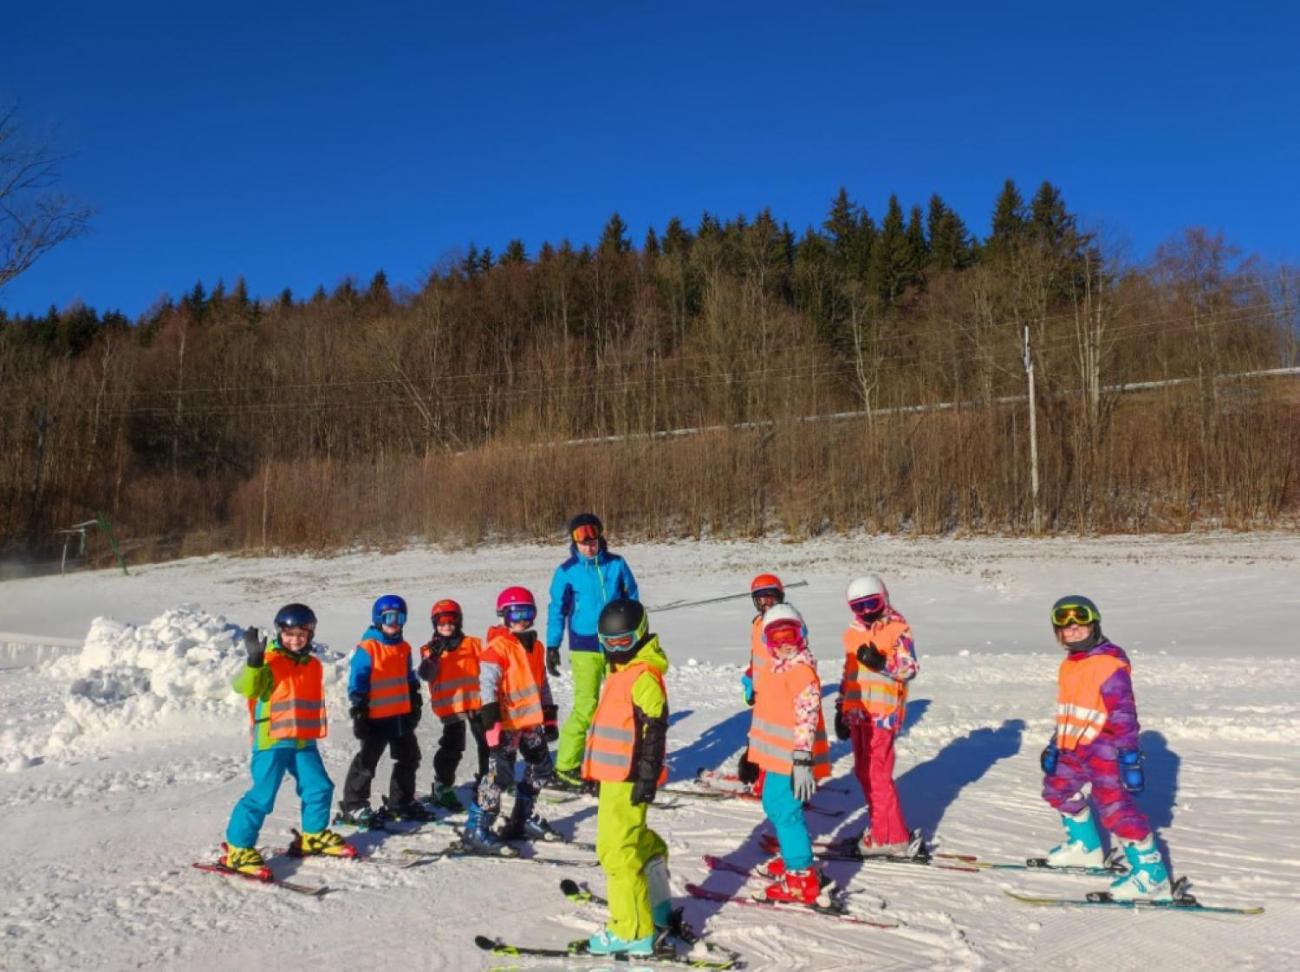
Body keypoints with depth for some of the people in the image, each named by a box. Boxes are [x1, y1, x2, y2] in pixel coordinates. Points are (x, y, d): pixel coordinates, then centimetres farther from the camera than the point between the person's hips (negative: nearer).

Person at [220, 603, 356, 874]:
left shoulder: (313, 665, 12)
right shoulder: (270, 662, -8)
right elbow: (245, 687, -23)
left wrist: (316, 731, 25)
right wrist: (254, 661, -38)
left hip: (304, 741, 7)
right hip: (271, 741, -6)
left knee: (320, 787, 9)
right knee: (262, 796, -9)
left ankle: (314, 836, 29)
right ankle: (237, 849, 2)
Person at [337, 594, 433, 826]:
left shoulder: (404, 648, 9)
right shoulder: (367, 649, -13)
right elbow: (357, 682, -14)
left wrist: (415, 702, 21)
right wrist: (358, 708, -15)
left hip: (402, 715, 8)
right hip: (376, 716, -7)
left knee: (408, 758, 16)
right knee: (367, 761, -2)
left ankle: (401, 802, 30)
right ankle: (352, 806, 9)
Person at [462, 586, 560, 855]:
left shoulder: (535, 646, 12)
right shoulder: (497, 647, -13)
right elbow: (487, 687, -19)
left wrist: (550, 717, 18)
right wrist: (492, 725, -24)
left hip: (532, 721, 9)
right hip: (507, 723, -8)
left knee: (541, 767, 18)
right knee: (500, 775, -12)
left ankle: (522, 820, 33)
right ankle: (476, 830, -5)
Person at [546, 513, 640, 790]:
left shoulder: (616, 564, 1)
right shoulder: (567, 571, -4)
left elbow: (632, 599, 10)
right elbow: (557, 609, 3)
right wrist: (552, 646, 0)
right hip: (586, 649, -3)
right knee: (586, 708, -10)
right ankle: (565, 768, 1)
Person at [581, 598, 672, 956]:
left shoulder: (644, 677, -17)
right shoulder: (620, 673, 15)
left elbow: (654, 732, -20)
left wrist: (647, 779, -20)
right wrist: (598, 767, 27)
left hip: (629, 778, -10)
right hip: (616, 774, 10)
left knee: (618, 851, -6)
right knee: (637, 841, 22)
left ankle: (632, 931, 2)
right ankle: (659, 909, 37)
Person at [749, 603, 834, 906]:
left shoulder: (801, 670, -19)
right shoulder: (774, 667, 11)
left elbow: (807, 717, -25)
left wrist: (803, 760, -29)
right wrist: (754, 747, 28)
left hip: (793, 756, -10)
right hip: (778, 753, 10)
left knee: (785, 811, -6)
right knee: (773, 805, 22)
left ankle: (802, 878, 3)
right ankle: (791, 857, 40)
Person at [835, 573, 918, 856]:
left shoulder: (898, 629, -6)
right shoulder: (852, 632, 14)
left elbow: (910, 668, -12)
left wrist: (882, 663, -28)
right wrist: (841, 708, 21)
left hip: (883, 713, -7)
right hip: (857, 712, 7)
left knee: (878, 774, -6)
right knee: (863, 772, 12)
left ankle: (888, 836, 5)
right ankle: (881, 824, 25)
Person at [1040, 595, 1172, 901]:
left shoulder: (1109, 664, -17)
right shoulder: (1069, 665, 12)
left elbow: (1124, 714, -20)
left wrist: (1129, 754, -23)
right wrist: (1055, 744, 24)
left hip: (1103, 747, -10)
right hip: (1074, 747, 10)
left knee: (1116, 807, -14)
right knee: (1059, 789, 23)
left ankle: (1152, 876, -8)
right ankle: (1085, 847, 42)